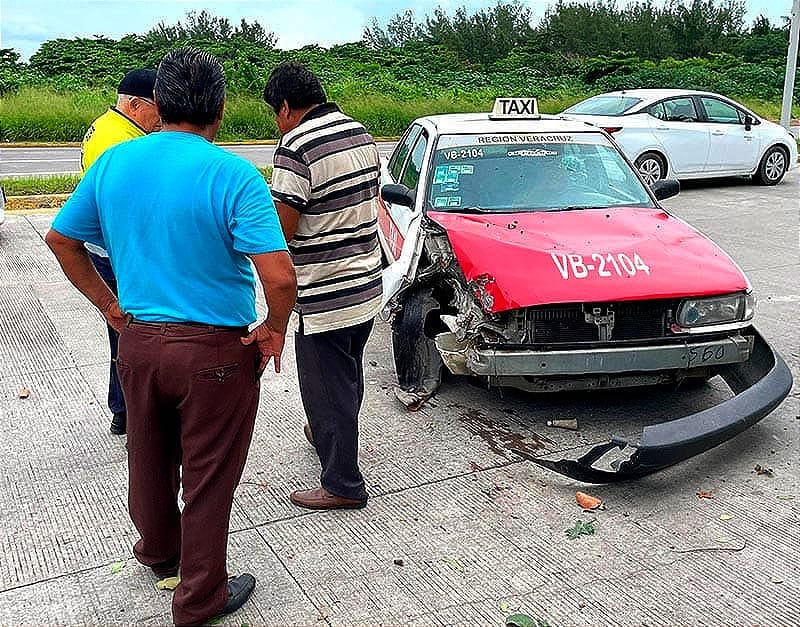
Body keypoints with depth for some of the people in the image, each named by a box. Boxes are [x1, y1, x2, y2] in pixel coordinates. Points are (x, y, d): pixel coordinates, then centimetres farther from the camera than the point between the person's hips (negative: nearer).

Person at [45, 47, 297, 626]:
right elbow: (280, 277, -27)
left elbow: (60, 239, 9)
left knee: (149, 459, 25)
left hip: (137, 340, 6)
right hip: (215, 351, -5)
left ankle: (159, 550, 51)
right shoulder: (233, 176, -19)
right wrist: (275, 331, -9)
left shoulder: (114, 161, -1)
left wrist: (110, 305, 14)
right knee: (208, 477, 11)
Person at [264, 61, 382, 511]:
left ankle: (343, 484, 17)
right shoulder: (361, 133, 7)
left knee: (326, 387, 5)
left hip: (325, 295, -9)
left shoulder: (297, 147, -19)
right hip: (368, 285, 9)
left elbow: (283, 230, -20)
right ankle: (330, 436, 48)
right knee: (349, 376, 25)